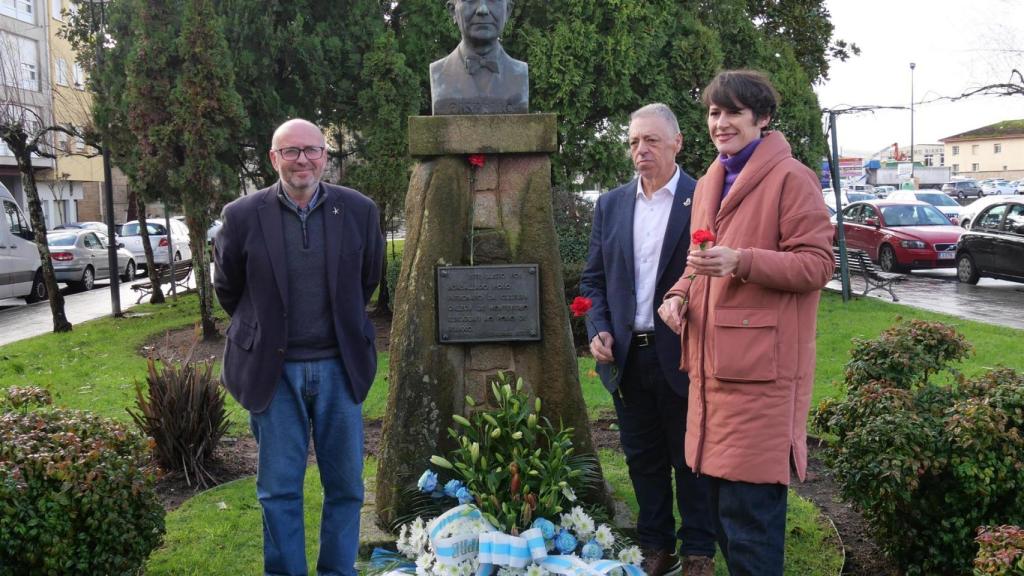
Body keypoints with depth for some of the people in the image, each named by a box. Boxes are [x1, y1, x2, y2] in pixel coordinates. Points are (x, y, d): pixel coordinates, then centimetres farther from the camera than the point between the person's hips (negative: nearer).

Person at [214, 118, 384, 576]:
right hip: (275, 371, -1)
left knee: (345, 486, 10)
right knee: (279, 490, 7)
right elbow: (227, 289, 9)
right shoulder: (243, 216, -6)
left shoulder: (359, 210, -2)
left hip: (339, 366, 2)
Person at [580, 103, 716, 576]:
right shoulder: (610, 205, 9)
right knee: (642, 459, 14)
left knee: (690, 460, 8)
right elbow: (594, 278, 12)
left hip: (682, 354, -4)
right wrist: (598, 330, -1)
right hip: (626, 356, 5)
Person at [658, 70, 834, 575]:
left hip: (760, 364, -8)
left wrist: (740, 261, -24)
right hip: (712, 360, 8)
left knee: (749, 507, -6)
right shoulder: (707, 185, 18)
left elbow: (815, 264, -11)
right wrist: (680, 294, 7)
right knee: (720, 503, 15)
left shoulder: (791, 178, -6)